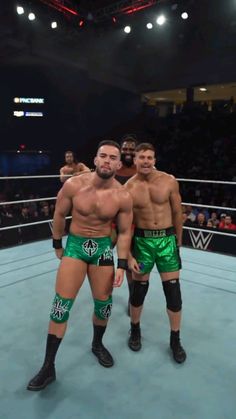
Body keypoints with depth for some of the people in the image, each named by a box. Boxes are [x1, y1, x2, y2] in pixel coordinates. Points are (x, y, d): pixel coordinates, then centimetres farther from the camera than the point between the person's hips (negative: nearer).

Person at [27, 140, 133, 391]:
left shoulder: (123, 197, -13)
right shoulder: (74, 185, -15)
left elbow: (124, 232, -3)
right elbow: (59, 215, 0)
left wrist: (122, 265, -7)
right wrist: (57, 245, 8)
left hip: (103, 248, 1)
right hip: (75, 245, -1)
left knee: (103, 304, 12)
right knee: (61, 306, -1)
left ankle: (97, 344, 43)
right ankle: (48, 367, 15)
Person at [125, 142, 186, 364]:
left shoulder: (169, 181, -4)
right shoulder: (128, 188, -6)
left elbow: (177, 213, 5)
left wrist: (178, 242, 10)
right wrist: (128, 255, -5)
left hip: (167, 239, 1)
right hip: (142, 241, 0)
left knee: (173, 291, 6)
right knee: (138, 289, 11)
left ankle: (175, 340, 27)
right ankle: (135, 330, 37)